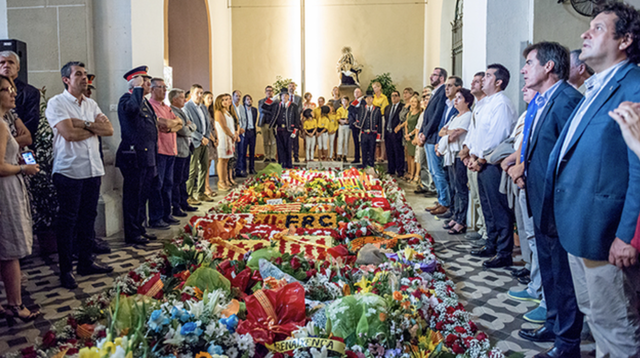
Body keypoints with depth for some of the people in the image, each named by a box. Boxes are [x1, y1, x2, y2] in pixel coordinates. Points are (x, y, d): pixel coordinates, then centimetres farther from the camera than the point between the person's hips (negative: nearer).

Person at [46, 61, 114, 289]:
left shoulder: (91, 104, 13)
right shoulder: (56, 103, -5)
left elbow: (109, 130, 2)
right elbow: (68, 134, -17)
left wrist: (84, 124, -11)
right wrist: (95, 127, -4)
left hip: (93, 170, 6)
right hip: (69, 171, -6)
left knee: (88, 217, 12)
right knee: (67, 221, 1)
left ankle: (86, 263, 24)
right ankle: (65, 270, 11)